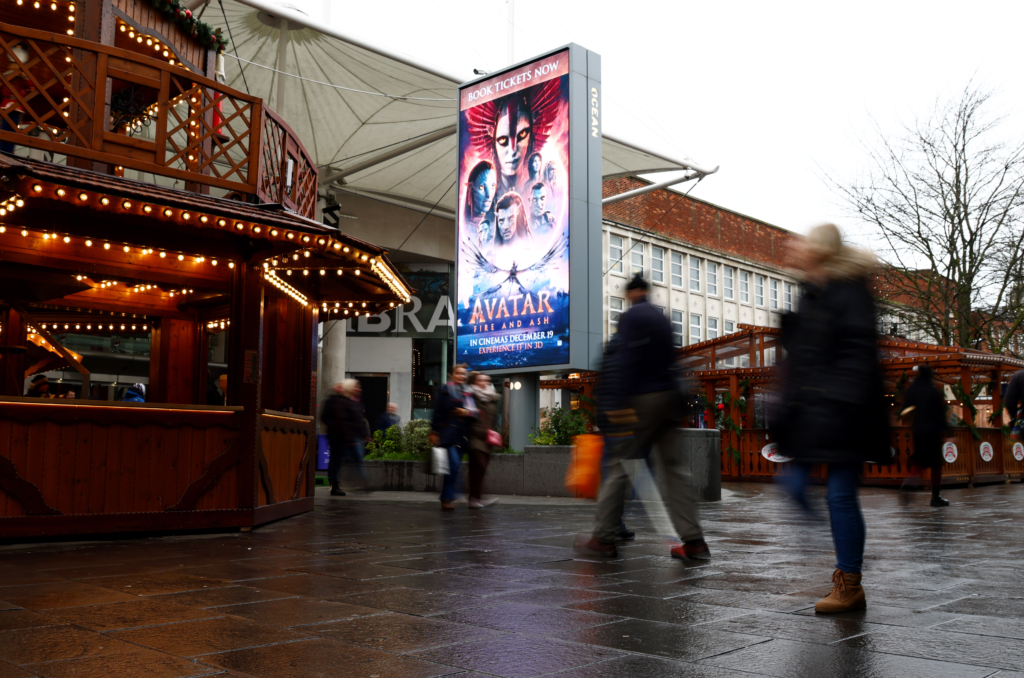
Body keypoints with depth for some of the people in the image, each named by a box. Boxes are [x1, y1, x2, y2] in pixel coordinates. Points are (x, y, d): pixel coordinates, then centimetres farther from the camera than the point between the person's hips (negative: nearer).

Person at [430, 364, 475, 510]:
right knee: (454, 464, -18)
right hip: (448, 433, -6)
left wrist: (468, 412, -6)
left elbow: (474, 411, 17)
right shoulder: (445, 390, -1)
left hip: (461, 435, 6)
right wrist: (434, 432, -10)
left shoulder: (468, 392, 17)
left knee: (455, 467, 7)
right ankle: (447, 498, -13)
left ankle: (446, 499, 14)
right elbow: (438, 411, -5)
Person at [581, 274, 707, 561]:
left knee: (619, 464, 0)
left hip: (644, 399, -7)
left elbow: (627, 363, -16)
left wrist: (617, 405, -18)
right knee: (673, 467, 7)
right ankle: (693, 541, 4)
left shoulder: (631, 317, -7)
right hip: (669, 397, 8)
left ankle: (603, 538, 4)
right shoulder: (661, 317, 18)